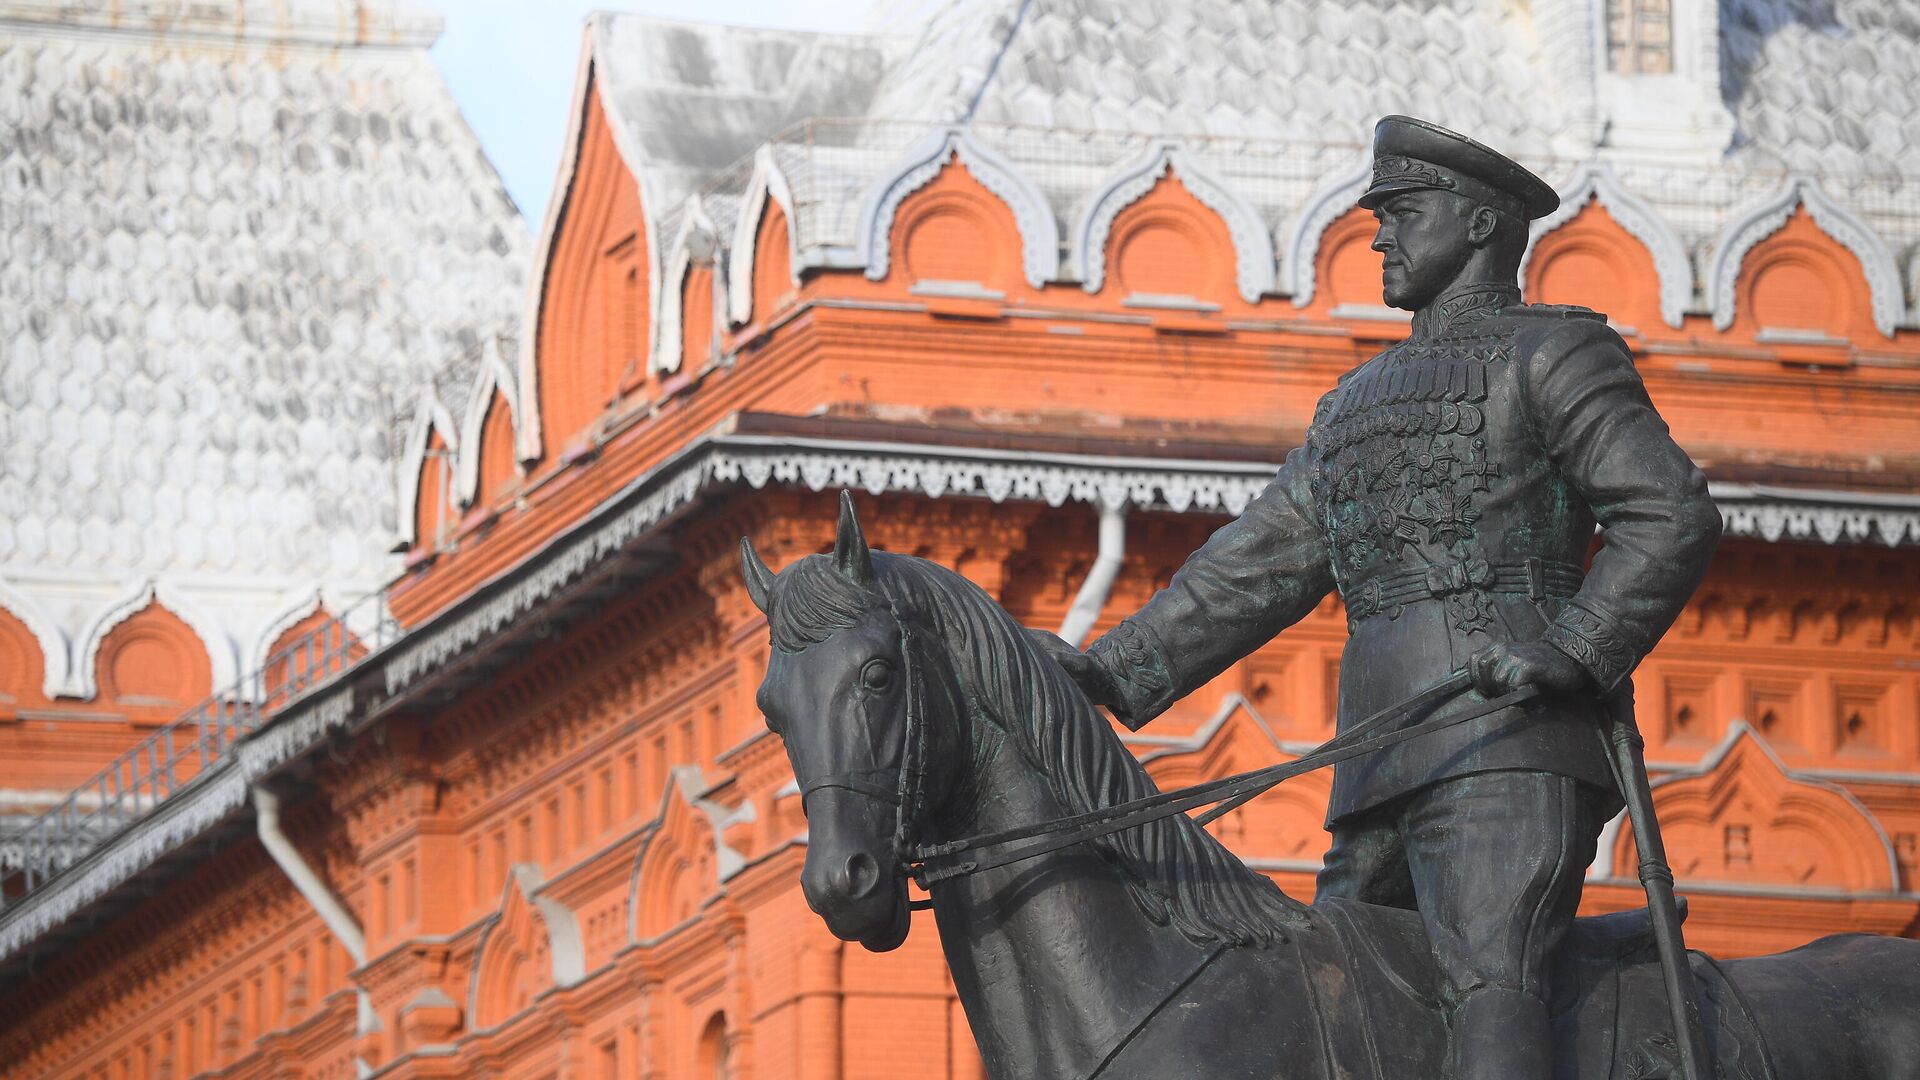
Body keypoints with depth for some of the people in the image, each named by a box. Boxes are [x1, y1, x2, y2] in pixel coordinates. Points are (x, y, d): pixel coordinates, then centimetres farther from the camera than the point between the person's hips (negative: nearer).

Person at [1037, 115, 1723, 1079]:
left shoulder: (1550, 356, 5)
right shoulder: (1358, 403, 29)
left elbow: (1671, 517, -6)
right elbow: (1257, 569, 27)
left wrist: (1574, 650, -19)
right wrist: (1113, 672, 17)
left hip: (1505, 754, -9)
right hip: (1383, 778, 9)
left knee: (1485, 988, -26)